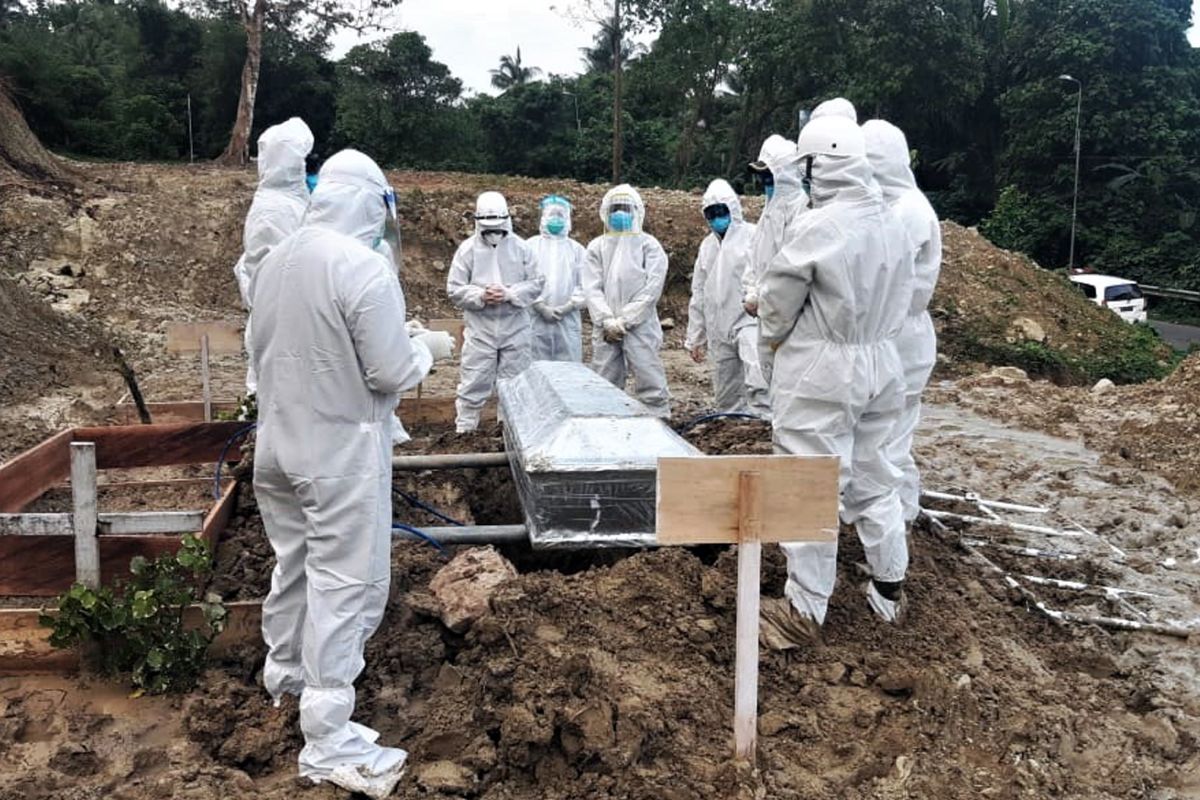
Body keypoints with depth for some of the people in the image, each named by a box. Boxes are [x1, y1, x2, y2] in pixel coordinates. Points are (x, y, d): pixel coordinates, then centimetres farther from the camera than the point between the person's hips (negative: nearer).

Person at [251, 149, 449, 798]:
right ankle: (328, 742, 5)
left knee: (293, 561, 24)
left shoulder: (274, 261, 3)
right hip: (341, 452, -8)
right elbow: (392, 374, -20)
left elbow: (266, 352, 13)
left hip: (279, 445, 8)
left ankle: (284, 669, 46)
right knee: (344, 583, -1)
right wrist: (422, 350, 0)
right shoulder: (362, 267, -20)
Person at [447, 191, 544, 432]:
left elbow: (536, 284, 0)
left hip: (515, 329, 1)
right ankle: (464, 430, 9)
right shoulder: (468, 249, -2)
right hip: (480, 329, -1)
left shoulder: (521, 248, 1)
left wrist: (509, 293, -15)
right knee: (474, 384, 0)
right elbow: (454, 289, -2)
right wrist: (480, 296, -19)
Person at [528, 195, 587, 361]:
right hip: (536, 319, -1)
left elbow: (584, 285, 4)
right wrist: (541, 308, -11)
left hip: (568, 321, 1)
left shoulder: (577, 249, 11)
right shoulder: (530, 246, 6)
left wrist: (567, 307, -9)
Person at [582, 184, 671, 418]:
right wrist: (607, 321, -9)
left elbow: (651, 290, -5)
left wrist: (624, 320, -10)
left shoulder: (649, 245, 4)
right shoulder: (597, 247, 13)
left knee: (651, 387, -6)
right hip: (605, 329, 3)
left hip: (640, 327, -3)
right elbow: (592, 289, 5)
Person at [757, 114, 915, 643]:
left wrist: (769, 358, 8)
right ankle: (890, 588, 31)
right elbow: (901, 299, 9)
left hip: (819, 372, -7)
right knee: (875, 479, 19)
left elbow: (777, 307, -9)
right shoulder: (892, 225, 3)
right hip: (880, 364, 7)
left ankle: (805, 610, 10)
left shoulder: (816, 227, -18)